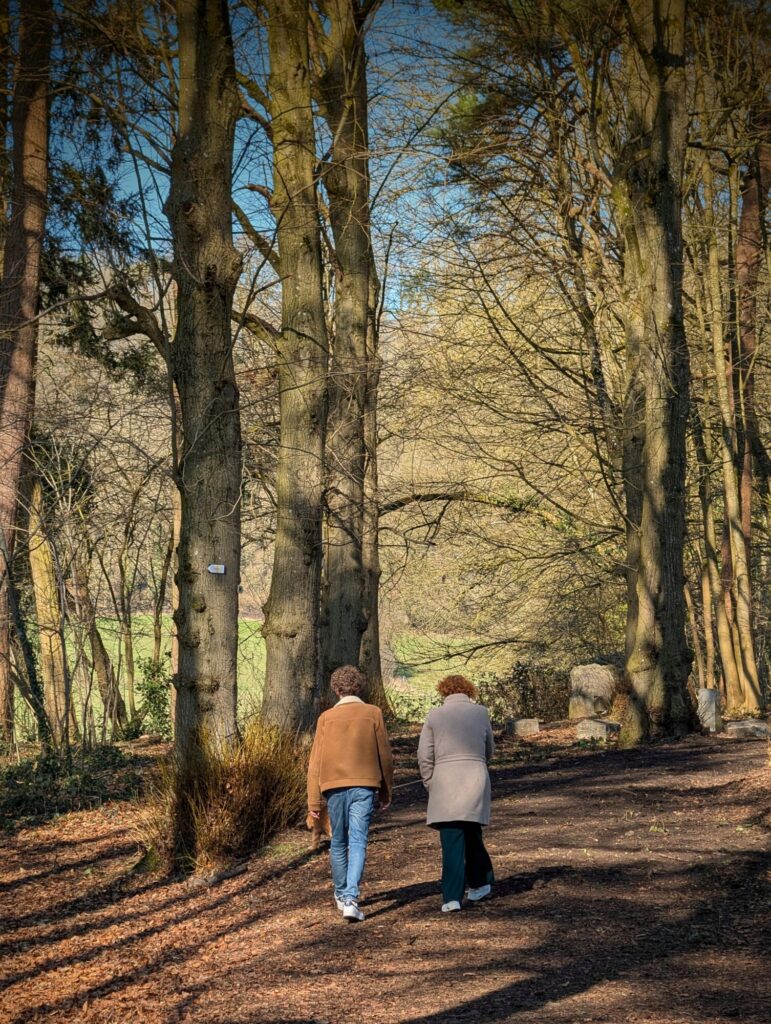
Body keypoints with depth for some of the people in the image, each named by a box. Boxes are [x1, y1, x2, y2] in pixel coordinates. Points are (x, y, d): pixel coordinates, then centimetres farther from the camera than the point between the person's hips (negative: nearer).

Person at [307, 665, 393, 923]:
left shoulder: (327, 717, 3)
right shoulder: (373, 713, 2)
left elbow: (316, 761, 1)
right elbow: (384, 755, 4)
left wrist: (314, 801, 4)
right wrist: (386, 791, 15)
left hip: (334, 787, 1)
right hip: (364, 786, -1)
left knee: (338, 842, 16)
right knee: (358, 843, -4)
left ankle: (341, 895, 30)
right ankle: (351, 899, -17)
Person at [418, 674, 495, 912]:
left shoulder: (435, 716, 1)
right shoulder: (481, 713, 6)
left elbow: (424, 756, 1)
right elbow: (489, 751, 16)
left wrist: (430, 785, 10)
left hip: (446, 784, -2)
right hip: (477, 780, 2)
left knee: (452, 841, -4)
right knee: (472, 834, 20)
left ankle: (452, 897, -9)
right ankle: (480, 882, 31)